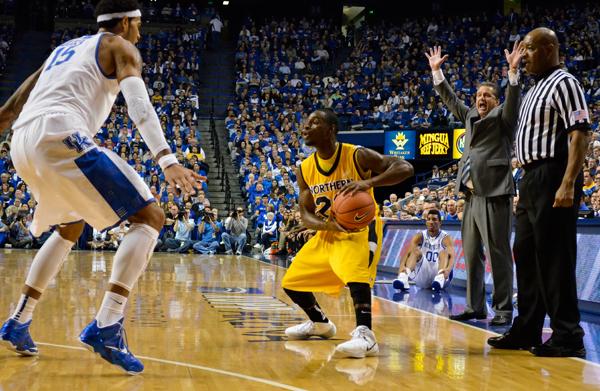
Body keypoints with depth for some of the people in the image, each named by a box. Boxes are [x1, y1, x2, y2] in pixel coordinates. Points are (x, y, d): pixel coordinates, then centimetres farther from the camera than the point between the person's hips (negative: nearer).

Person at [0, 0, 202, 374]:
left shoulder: (65, 48, 34)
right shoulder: (121, 47, 13)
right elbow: (139, 104, -7)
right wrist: (167, 160, -18)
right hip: (61, 135, -8)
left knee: (71, 226, 31)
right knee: (150, 216, -4)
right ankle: (106, 327, -18)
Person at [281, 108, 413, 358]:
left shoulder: (357, 156, -19)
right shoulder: (305, 169, -3)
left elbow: (405, 168, -25)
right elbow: (306, 215, -1)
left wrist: (369, 182, -41)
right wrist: (327, 224, -25)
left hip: (361, 228, -7)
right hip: (328, 234, 7)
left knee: (354, 272, -38)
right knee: (290, 282, 12)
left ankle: (365, 335, -41)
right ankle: (320, 323, 37)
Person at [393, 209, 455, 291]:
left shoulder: (445, 238, -4)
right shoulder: (420, 236, 1)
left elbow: (452, 255, -23)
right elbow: (407, 252, -16)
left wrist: (448, 269, -47)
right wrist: (402, 266, -39)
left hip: (440, 272, -1)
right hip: (423, 276, 2)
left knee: (444, 252, -26)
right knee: (415, 251, -21)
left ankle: (440, 279, -58)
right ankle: (403, 278, -50)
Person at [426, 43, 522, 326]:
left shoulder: (502, 117, 3)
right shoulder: (470, 117, 20)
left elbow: (513, 100, -14)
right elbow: (450, 99, 26)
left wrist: (513, 71, -26)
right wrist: (437, 71, 21)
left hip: (495, 196, -7)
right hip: (472, 195, 7)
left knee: (498, 254, -6)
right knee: (471, 255, 9)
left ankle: (503, 309, -3)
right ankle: (475, 307, 16)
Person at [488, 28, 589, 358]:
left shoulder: (563, 83, -9)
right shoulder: (535, 89, 20)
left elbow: (579, 134, -18)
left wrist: (568, 185, -25)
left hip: (553, 178, -10)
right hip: (531, 180, 10)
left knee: (555, 258, -8)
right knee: (525, 255, 13)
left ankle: (568, 337, -3)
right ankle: (526, 330, 21)